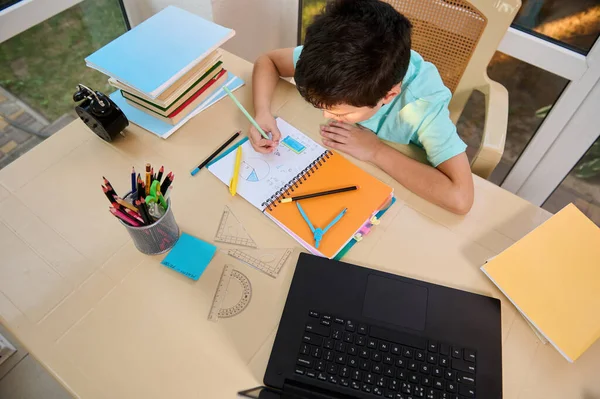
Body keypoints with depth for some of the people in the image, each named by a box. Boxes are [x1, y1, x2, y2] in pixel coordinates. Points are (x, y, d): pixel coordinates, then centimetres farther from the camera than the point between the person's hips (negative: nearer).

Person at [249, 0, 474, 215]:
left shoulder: (423, 102, -34)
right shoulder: (335, 58, -25)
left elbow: (460, 197, -40)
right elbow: (268, 61, -9)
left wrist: (376, 151, -35)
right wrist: (262, 112, -27)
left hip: (388, 187, -3)